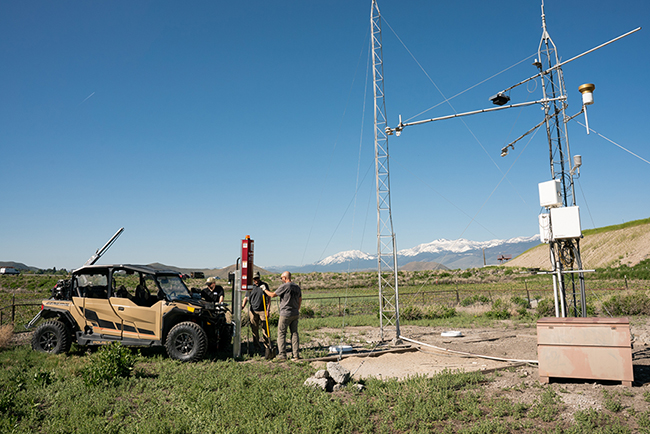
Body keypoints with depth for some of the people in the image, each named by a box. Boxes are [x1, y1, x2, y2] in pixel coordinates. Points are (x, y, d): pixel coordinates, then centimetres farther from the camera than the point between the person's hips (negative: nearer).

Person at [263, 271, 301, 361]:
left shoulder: (284, 286, -12)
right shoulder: (297, 287, 10)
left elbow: (272, 295, -4)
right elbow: (300, 300, 19)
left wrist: (265, 290, 12)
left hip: (285, 314, -6)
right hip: (295, 314, 6)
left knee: (281, 333, 4)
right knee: (294, 333, 8)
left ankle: (282, 354, 4)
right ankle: (296, 354, 6)